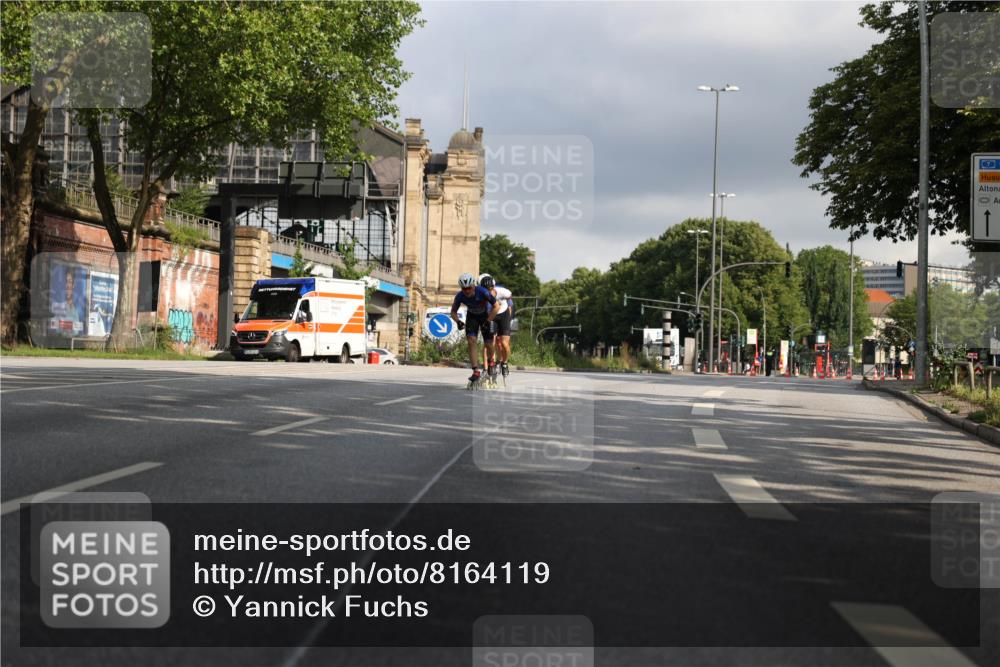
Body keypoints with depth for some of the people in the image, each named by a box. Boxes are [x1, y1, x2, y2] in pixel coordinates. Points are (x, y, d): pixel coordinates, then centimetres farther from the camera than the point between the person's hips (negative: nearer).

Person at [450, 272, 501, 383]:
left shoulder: (482, 292, -34)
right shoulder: (460, 296, -25)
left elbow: (496, 306, -26)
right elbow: (453, 311, -9)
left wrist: (488, 321, -31)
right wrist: (458, 321, -28)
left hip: (486, 316, -2)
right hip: (472, 316, 2)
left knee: (488, 344, -5)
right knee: (471, 341, -17)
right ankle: (476, 371, -18)